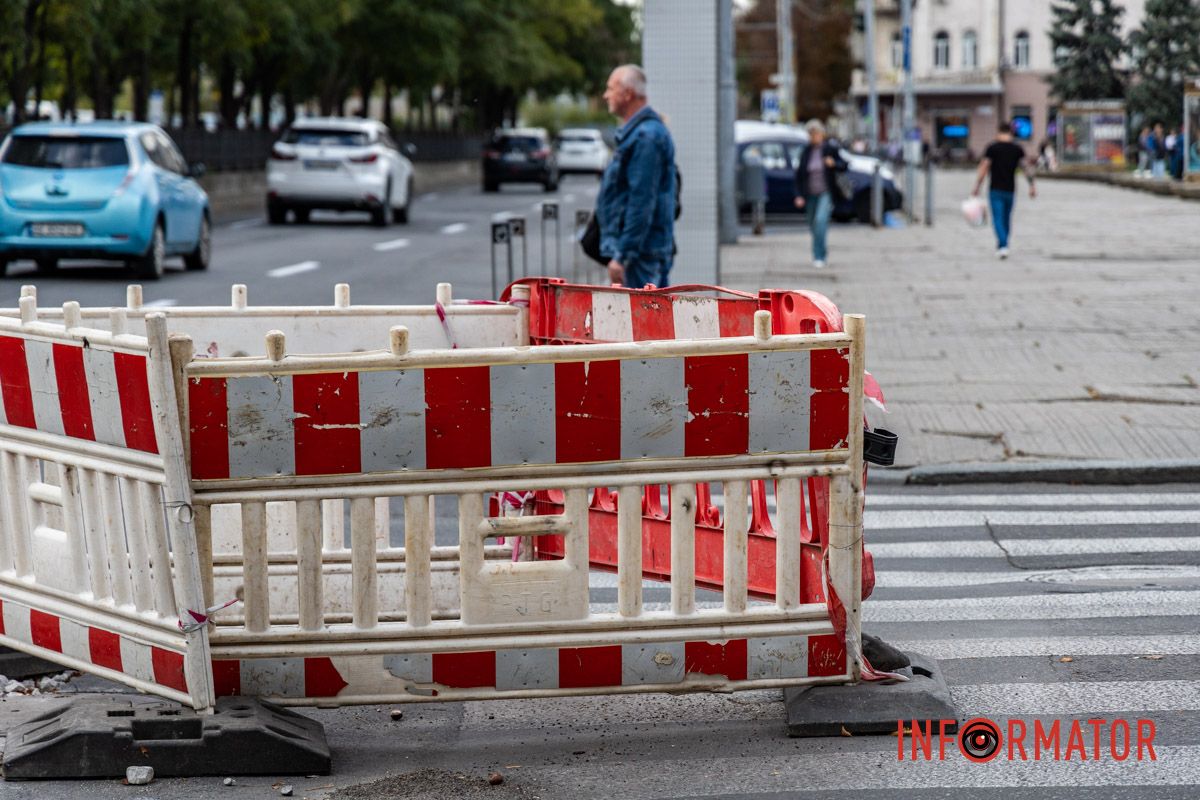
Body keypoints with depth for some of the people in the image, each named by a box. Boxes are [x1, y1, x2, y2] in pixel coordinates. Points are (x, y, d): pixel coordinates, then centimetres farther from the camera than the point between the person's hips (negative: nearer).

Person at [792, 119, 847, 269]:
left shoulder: (830, 149, -2)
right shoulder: (806, 152, 5)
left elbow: (843, 167, 2)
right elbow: (799, 174, 7)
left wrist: (834, 164, -20)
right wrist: (799, 195, 0)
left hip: (826, 193, -4)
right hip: (810, 194, 4)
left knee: (821, 219, -22)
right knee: (813, 224, 9)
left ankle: (819, 256, -20)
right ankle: (823, 253, 33)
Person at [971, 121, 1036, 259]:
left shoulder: (992, 148, -5)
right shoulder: (1018, 149, 1)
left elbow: (983, 168, -7)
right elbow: (1026, 167, -5)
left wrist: (977, 188, -1)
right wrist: (1032, 186, -3)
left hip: (995, 190, -3)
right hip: (1010, 190, 3)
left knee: (998, 219, -5)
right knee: (1007, 219, 18)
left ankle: (1003, 246, -23)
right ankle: (1001, 246, 29)